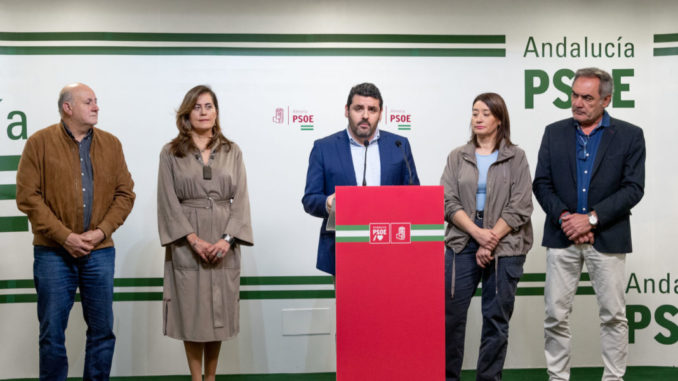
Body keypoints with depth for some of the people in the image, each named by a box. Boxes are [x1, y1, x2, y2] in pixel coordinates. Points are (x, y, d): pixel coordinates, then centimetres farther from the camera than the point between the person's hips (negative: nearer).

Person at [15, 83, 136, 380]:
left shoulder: (111, 144, 8)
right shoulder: (40, 142, -1)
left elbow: (125, 193, 6)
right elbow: (28, 196, -6)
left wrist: (102, 231, -8)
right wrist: (64, 236, -13)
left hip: (100, 252, 3)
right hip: (53, 253, -2)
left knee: (102, 329, 7)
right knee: (52, 331, 3)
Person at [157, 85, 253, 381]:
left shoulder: (232, 152, 10)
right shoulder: (171, 153, 4)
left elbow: (240, 198, 3)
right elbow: (168, 201, -2)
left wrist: (228, 238, -10)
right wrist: (193, 239, -12)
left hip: (224, 244, 2)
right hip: (186, 243, -2)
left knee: (219, 310, 6)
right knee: (192, 311, 1)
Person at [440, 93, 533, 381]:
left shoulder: (516, 158, 4)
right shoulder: (457, 157, 10)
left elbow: (520, 208, -3)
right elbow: (449, 202, 1)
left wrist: (491, 241, -10)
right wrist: (477, 233, -13)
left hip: (505, 247, -1)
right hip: (461, 244, 1)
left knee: (497, 319, 3)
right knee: (451, 315, -1)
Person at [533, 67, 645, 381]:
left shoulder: (629, 136, 0)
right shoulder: (554, 133, 7)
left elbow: (633, 189, -6)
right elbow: (541, 183, 4)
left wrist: (591, 219, -14)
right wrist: (564, 217, -11)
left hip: (608, 237, -2)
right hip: (562, 236, 2)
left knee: (614, 316, 4)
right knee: (555, 315, 4)